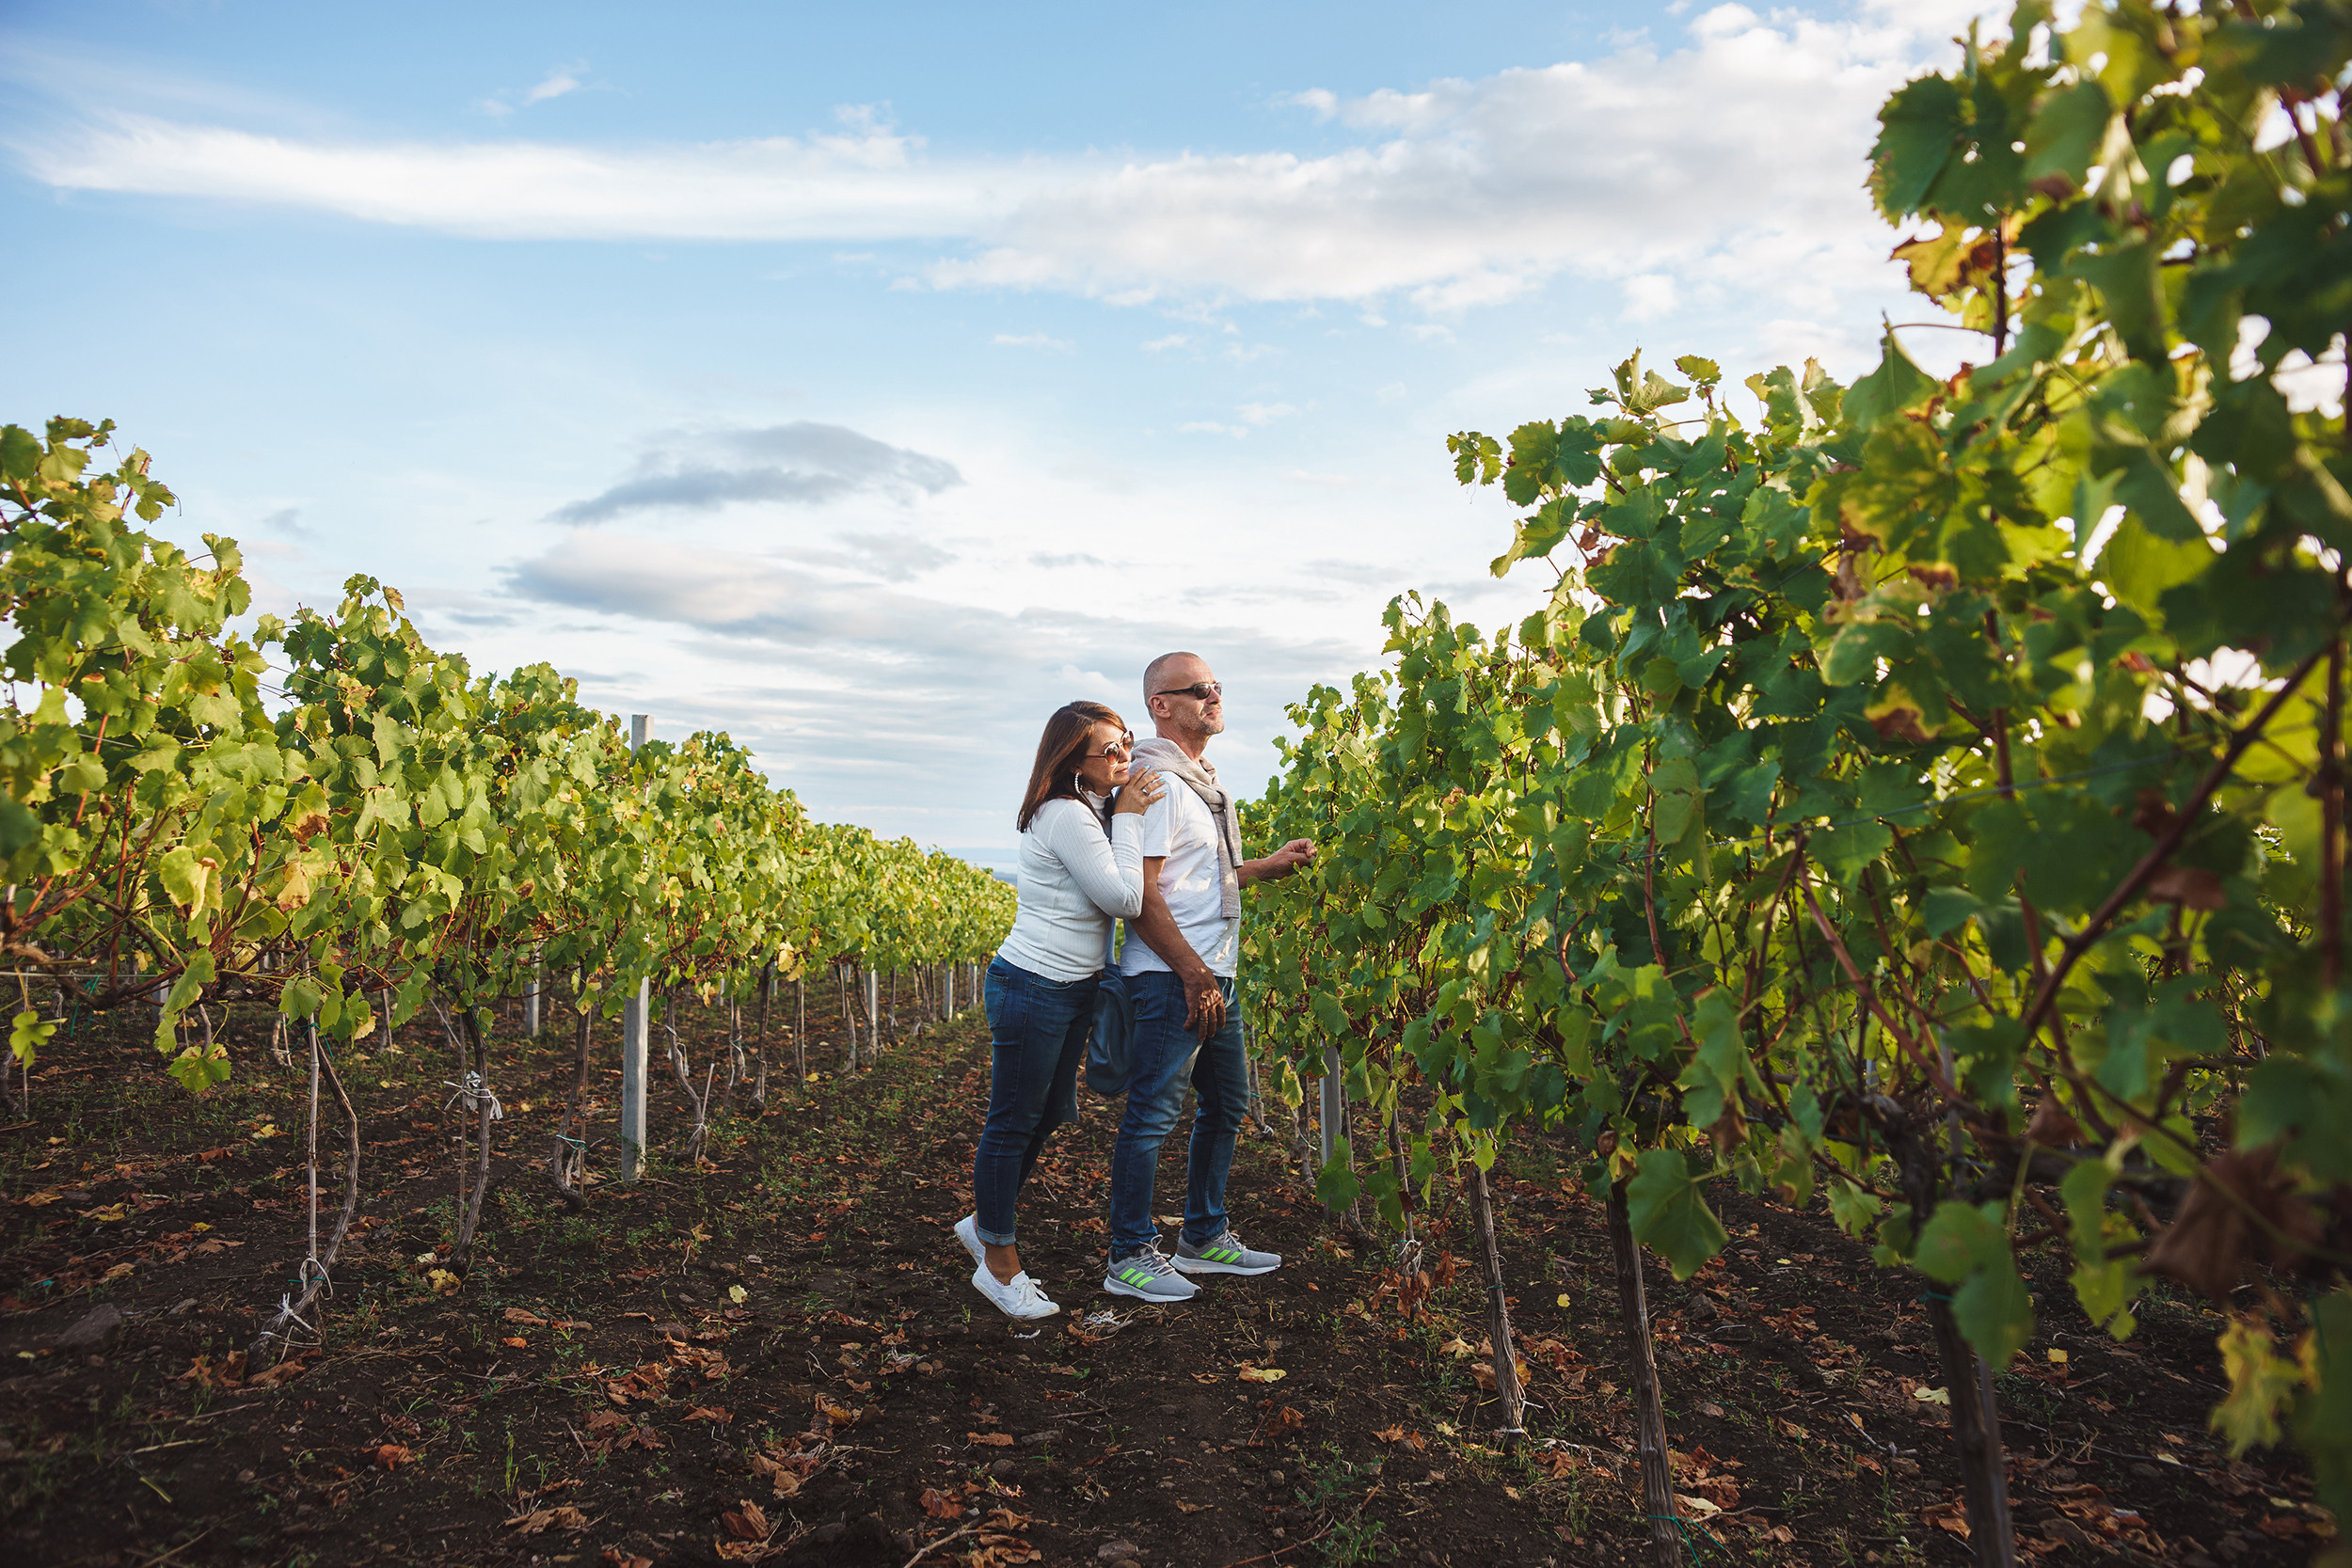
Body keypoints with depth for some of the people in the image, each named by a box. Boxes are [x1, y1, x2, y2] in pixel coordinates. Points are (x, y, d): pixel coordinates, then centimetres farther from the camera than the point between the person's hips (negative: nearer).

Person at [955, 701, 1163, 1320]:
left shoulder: (1095, 811, 10)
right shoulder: (1068, 816, -21)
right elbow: (1125, 900, -23)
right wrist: (1128, 819, -17)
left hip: (1074, 991, 10)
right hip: (1032, 990, -10)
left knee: (1047, 1117, 19)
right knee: (1012, 1125, 3)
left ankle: (984, 1223, 36)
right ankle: (998, 1264, 17)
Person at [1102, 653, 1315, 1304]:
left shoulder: (1204, 781, 17)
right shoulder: (1155, 781, -14)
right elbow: (1142, 892, -20)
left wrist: (1275, 864, 14)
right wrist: (1194, 975, -20)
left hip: (1213, 972, 10)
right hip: (1172, 976, -10)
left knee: (1227, 1101, 17)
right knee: (1154, 1112, -3)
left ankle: (1204, 1236, 31)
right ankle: (1130, 1257, 10)